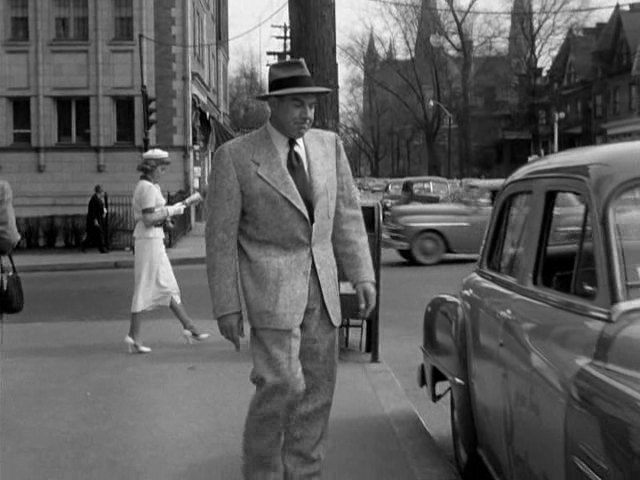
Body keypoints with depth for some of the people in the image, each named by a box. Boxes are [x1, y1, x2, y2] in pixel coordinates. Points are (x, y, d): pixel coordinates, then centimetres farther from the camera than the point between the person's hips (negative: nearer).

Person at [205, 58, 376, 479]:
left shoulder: (329, 146, 5)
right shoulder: (235, 156, -8)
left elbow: (347, 216, 8)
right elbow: (221, 236, -6)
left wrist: (363, 275, -1)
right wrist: (226, 306, -8)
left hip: (321, 286, 5)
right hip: (270, 286, -5)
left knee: (317, 388, 7)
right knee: (281, 384, -13)